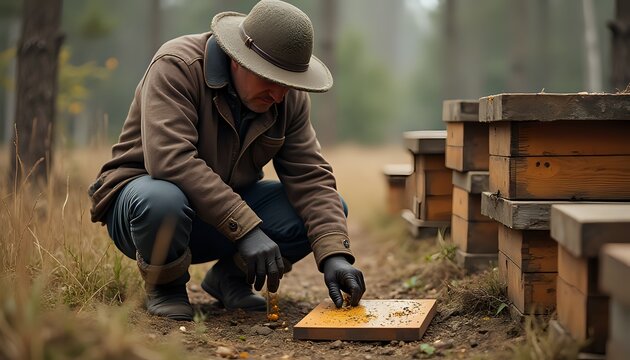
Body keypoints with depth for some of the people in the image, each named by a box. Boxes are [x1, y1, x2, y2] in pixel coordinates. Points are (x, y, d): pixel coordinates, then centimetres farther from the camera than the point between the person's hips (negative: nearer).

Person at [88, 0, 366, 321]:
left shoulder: (289, 97, -6)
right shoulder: (177, 66, -24)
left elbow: (310, 176, -10)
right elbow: (170, 159, -36)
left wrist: (334, 254, -26)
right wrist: (246, 228, -39)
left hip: (230, 206, 5)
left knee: (329, 208, -13)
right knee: (161, 199, -41)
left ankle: (229, 276, 7)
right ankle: (164, 286, -7)